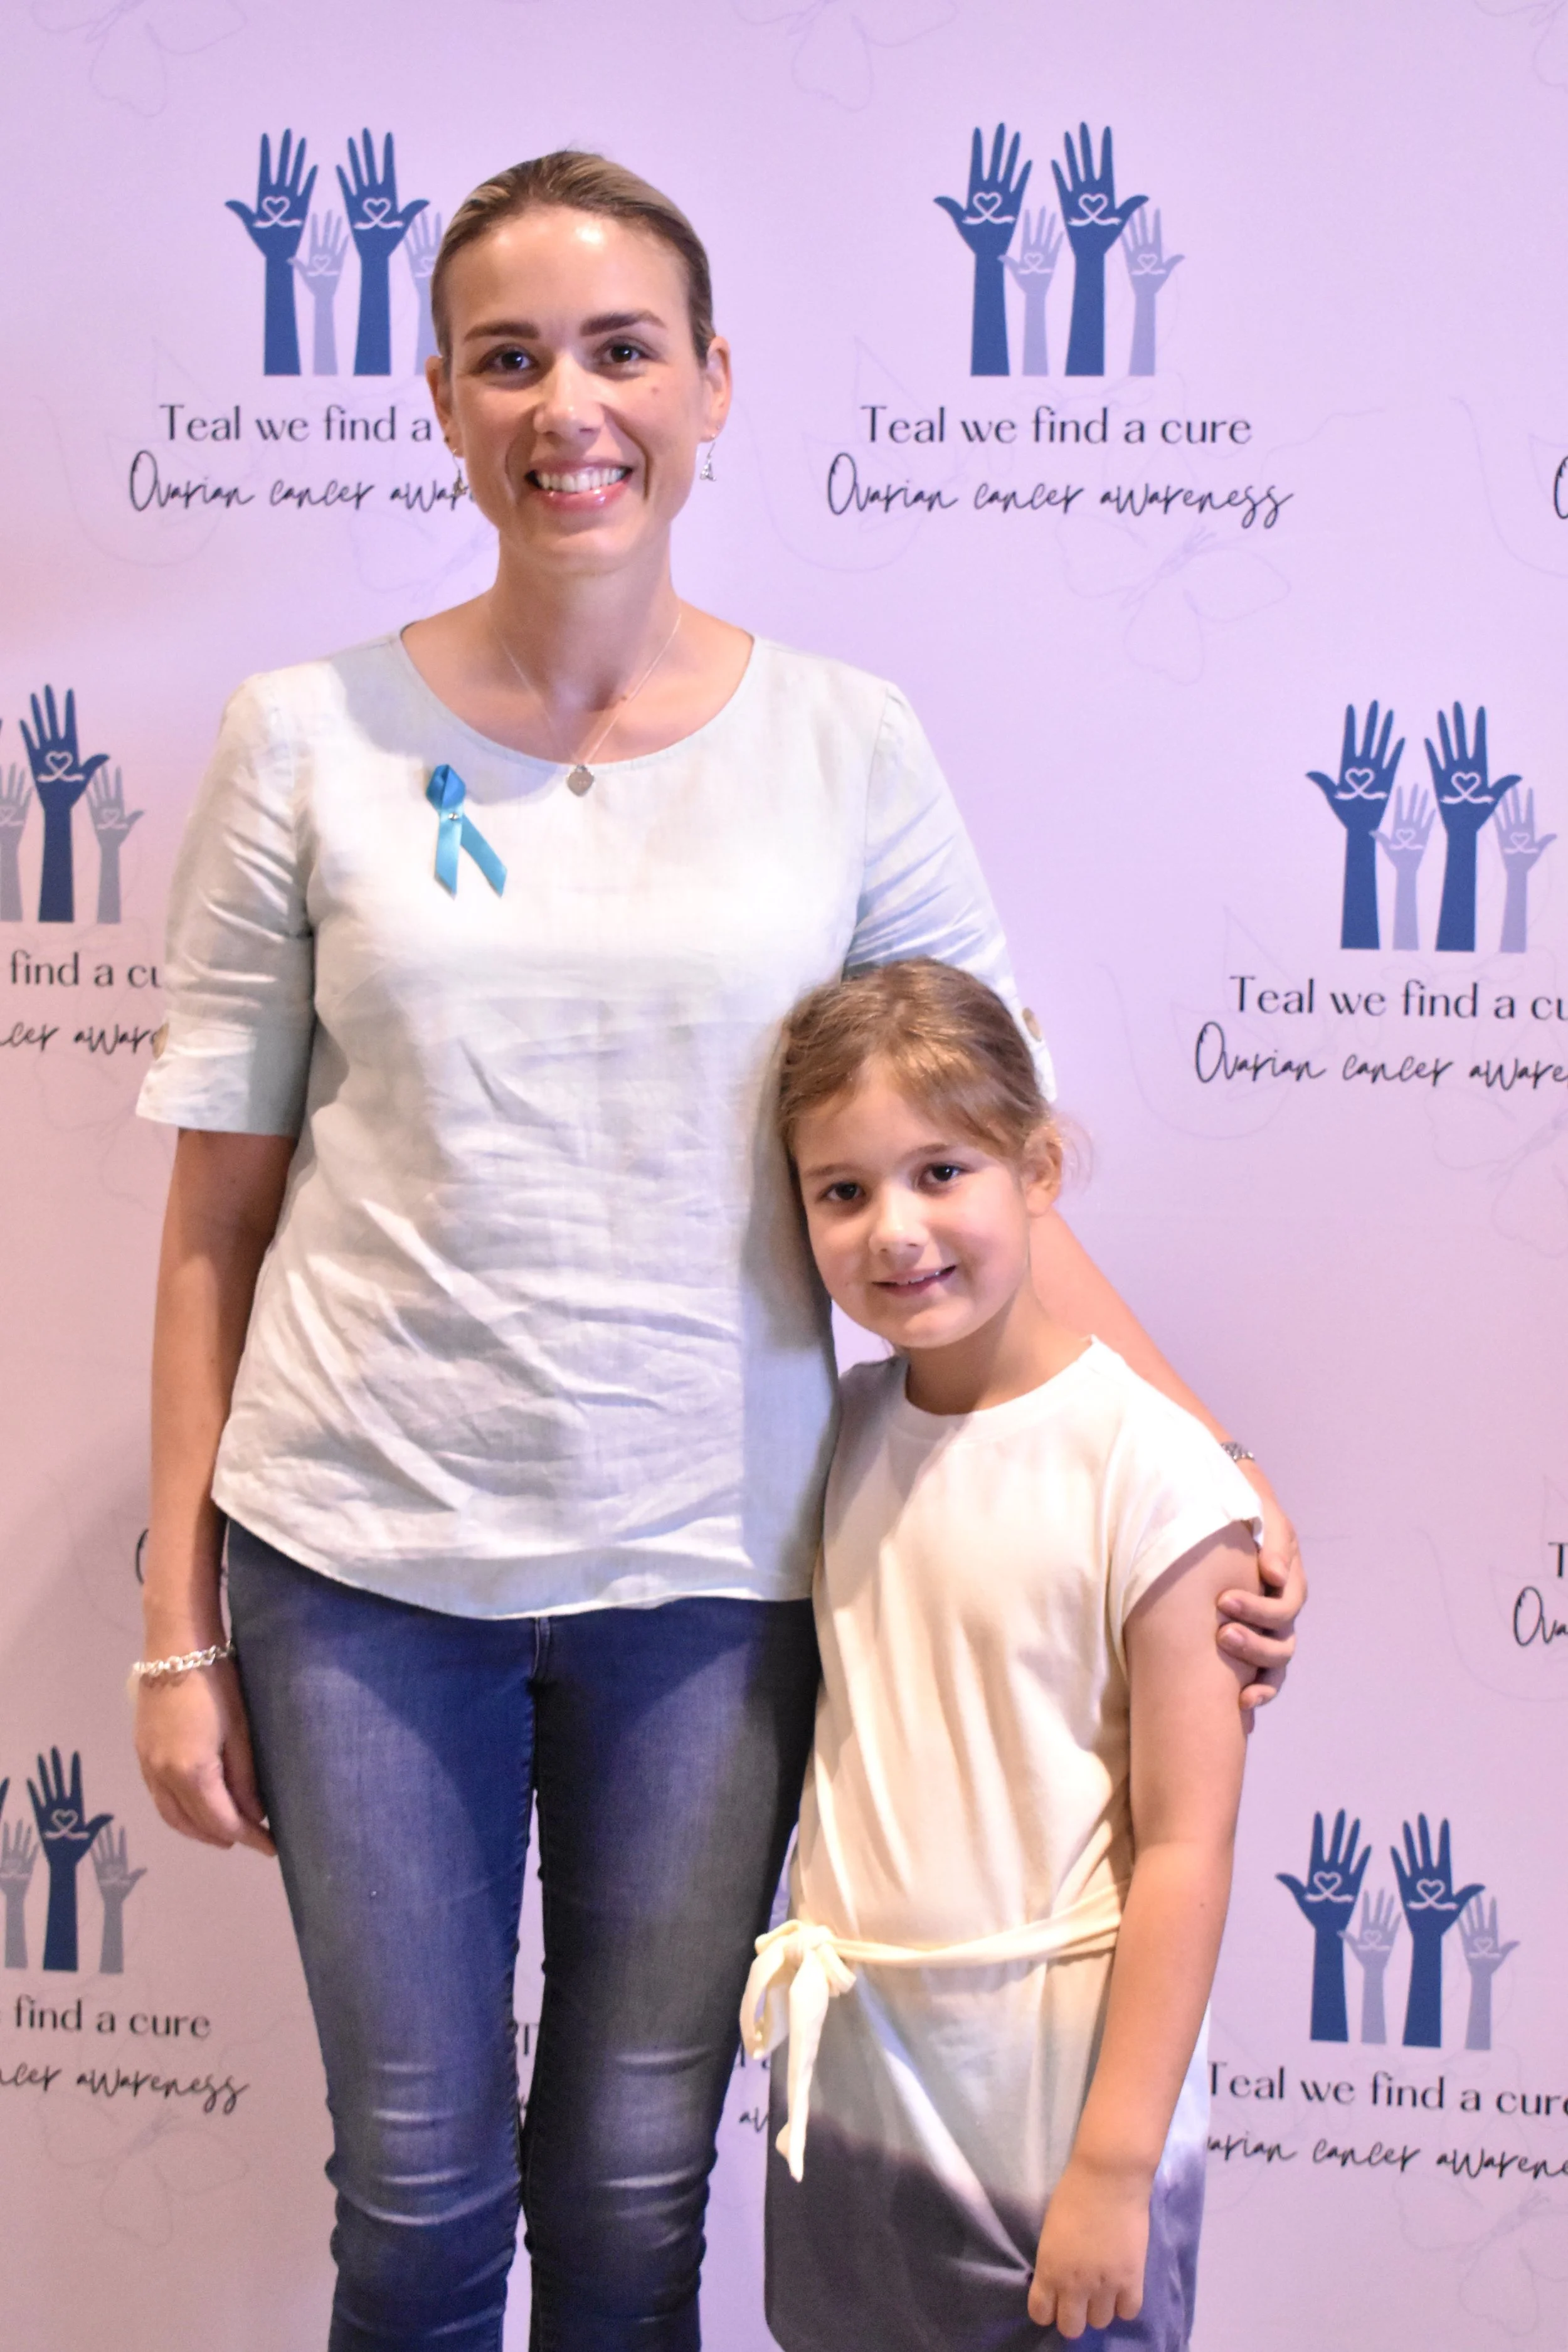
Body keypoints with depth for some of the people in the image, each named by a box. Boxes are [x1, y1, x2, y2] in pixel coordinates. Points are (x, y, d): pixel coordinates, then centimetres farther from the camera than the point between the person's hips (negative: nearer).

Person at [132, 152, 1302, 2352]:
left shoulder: (844, 745, 0)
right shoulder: (312, 739, -1)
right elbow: (216, 1215, 2)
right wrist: (178, 1623, 2)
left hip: (709, 1573, 0)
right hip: (363, 1559, 0)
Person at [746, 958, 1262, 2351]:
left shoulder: (1148, 1470, -15)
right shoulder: (849, 1430, 2)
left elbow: (1186, 1845, -15)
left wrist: (1117, 2160, -14)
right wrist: (814, 2007, 4)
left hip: (1058, 2084, -5)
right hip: (848, 2072, 5)